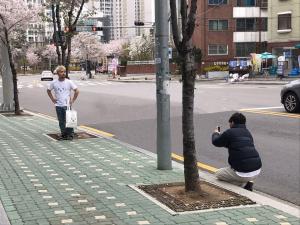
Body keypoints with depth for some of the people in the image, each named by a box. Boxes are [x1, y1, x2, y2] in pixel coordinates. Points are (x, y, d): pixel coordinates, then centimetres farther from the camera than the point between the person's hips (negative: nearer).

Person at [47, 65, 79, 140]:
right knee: (61, 121, 8)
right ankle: (63, 134, 19)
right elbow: (48, 90, 17)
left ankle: (70, 135, 4)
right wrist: (52, 99, 8)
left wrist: (73, 100, -3)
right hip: (58, 105, 2)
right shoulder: (54, 83, 1)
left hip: (67, 105, -2)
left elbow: (77, 91, 0)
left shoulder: (69, 82, -5)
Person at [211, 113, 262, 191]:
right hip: (257, 170, 6)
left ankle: (243, 184, 2)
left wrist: (216, 133, 32)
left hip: (243, 172, -6)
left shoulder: (230, 132, -6)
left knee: (218, 173, 19)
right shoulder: (247, 132, 15)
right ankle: (248, 182, 13)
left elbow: (215, 142, 8)